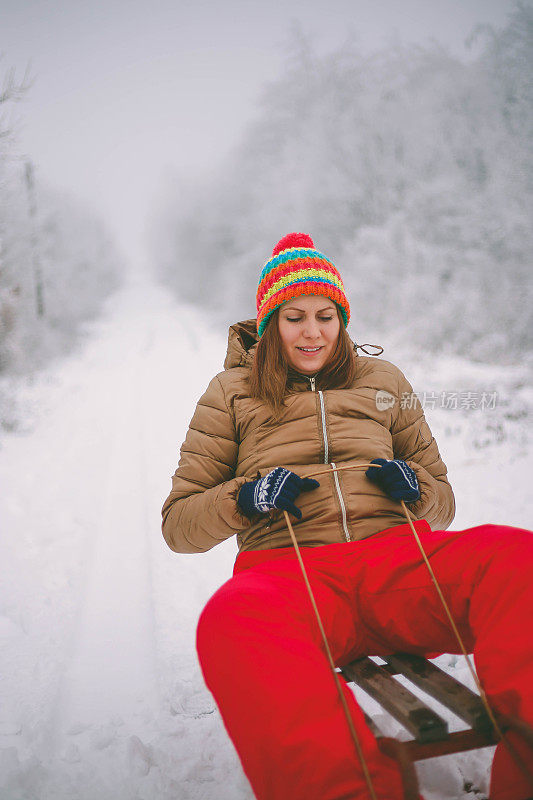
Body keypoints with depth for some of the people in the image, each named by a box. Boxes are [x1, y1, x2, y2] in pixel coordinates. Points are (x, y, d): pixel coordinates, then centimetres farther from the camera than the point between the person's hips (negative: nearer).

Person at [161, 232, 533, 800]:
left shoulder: (382, 380, 25)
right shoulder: (232, 392, 20)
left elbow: (442, 501, 28)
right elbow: (178, 525, 16)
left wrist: (414, 486, 3)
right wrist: (247, 497, -5)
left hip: (395, 557, 2)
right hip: (287, 569, -2)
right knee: (231, 624, -41)